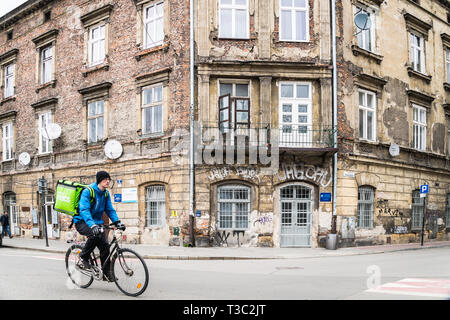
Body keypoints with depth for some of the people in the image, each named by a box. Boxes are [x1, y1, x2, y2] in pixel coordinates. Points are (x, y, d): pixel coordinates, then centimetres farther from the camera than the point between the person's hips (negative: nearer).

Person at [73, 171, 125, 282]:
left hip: (96, 222, 7)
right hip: (82, 222, -7)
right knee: (95, 234, -35)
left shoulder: (106, 194, 5)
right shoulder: (87, 192, -19)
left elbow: (110, 210, 6)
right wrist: (92, 225, -45)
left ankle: (106, 273, 5)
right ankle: (83, 258, -15)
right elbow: (84, 210, -30)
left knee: (105, 245, -6)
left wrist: (117, 222, -12)